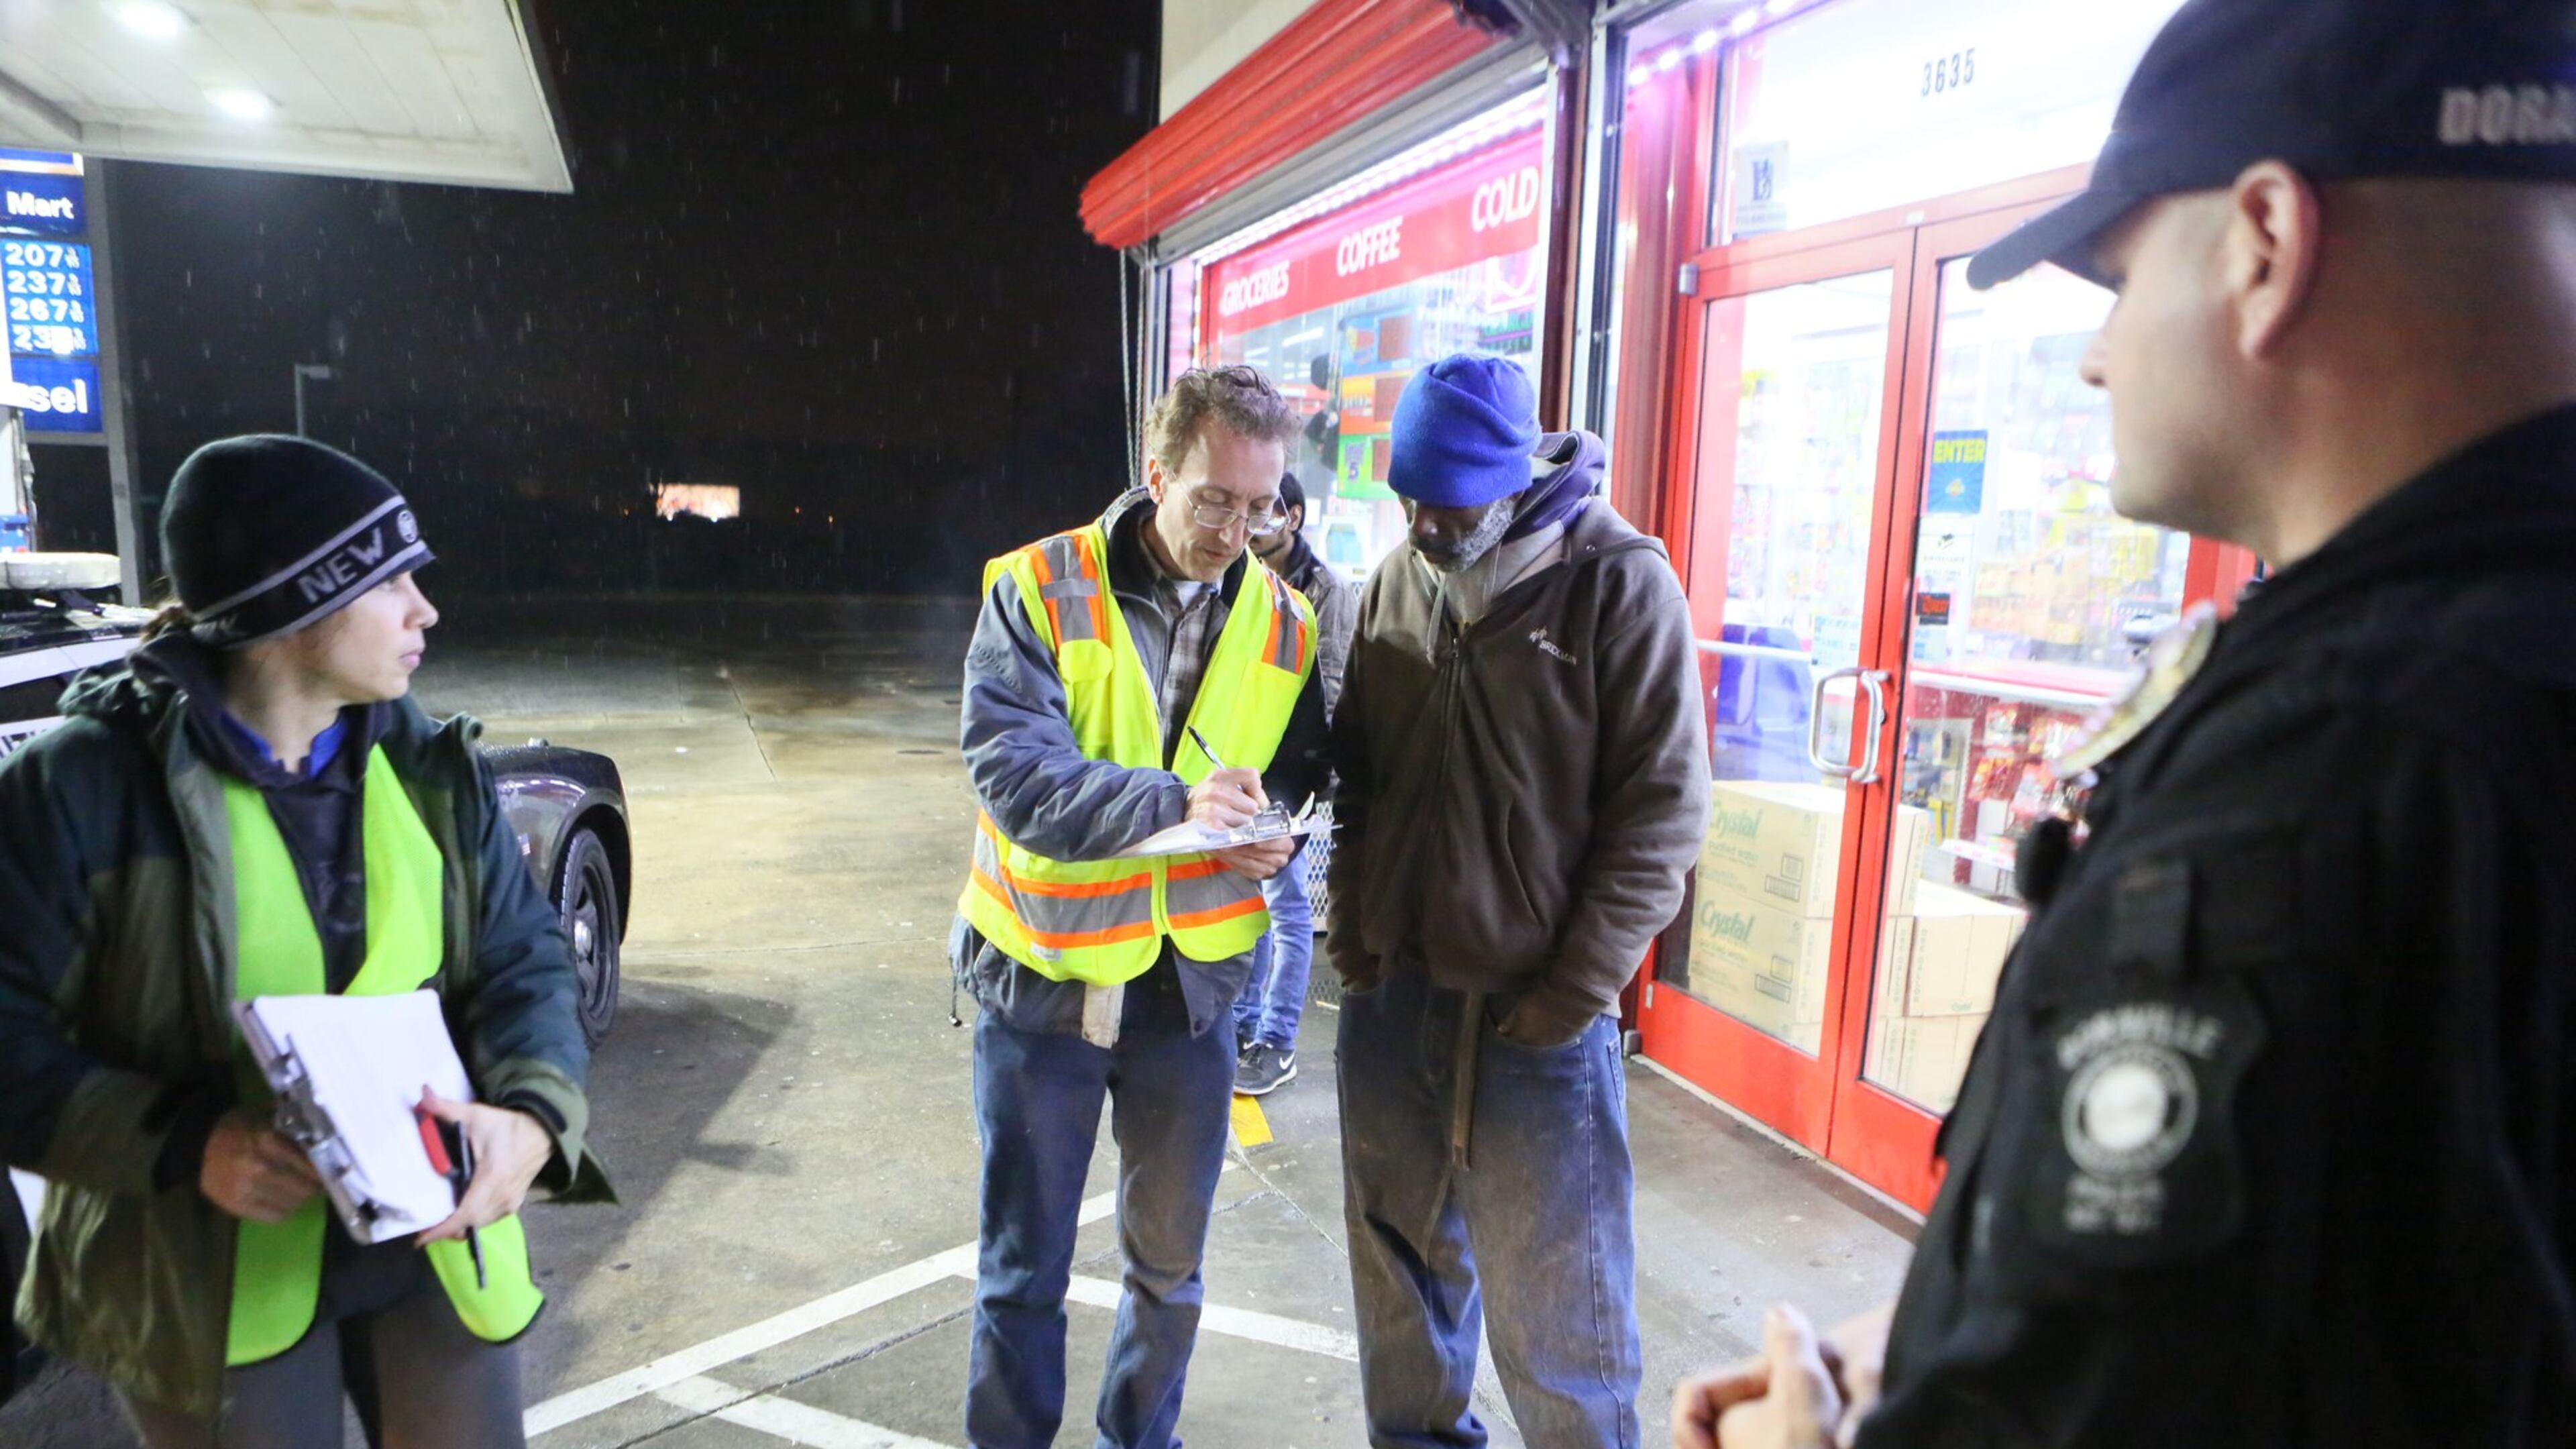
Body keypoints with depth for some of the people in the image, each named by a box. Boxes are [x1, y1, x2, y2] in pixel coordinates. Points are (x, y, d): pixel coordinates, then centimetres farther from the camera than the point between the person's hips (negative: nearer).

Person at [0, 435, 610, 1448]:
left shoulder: (431, 771, -1)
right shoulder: (87, 783, -13)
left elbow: (521, 960, -1)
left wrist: (533, 1112, -19)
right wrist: (184, 1144, -24)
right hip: (205, 1275, -3)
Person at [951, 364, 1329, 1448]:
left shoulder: (1281, 619, -1)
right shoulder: (1038, 589, -12)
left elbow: (1306, 772, 9)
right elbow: (1009, 767, -22)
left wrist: (1280, 838, -14)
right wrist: (1175, 802, -33)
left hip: (1192, 983, 3)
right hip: (1045, 976, -3)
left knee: (1171, 1266, 18)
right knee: (1024, 1266, 14)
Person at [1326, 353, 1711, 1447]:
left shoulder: (1621, 585, -11)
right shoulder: (1399, 579, 4)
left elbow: (1663, 812, -11)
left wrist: (1576, 991, -13)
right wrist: (1352, 927, 5)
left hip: (1540, 1016, -5)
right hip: (1393, 991, 5)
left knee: (1554, 1301, 6)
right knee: (1401, 1267, 20)